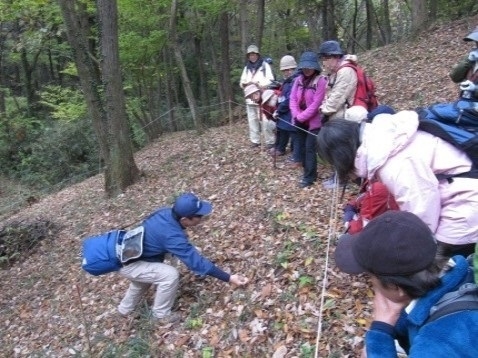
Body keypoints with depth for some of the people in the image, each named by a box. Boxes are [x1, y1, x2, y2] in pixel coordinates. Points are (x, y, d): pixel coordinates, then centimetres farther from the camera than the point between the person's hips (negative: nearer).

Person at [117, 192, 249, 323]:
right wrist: (229, 278, -27)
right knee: (170, 274, -20)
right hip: (126, 263, -9)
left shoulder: (166, 213, -8)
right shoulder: (171, 235, -32)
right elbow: (195, 261, -30)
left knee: (147, 272, 35)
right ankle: (161, 314, 3)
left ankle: (125, 308, 53)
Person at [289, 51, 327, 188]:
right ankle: (308, 172, 28)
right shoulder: (298, 80, 6)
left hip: (314, 121, -6)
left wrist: (301, 117, -17)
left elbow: (316, 104, -17)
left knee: (310, 148, -5)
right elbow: (293, 99, 2)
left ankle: (309, 177, 6)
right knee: (301, 147, 12)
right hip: (300, 121, 6)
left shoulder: (321, 81, -12)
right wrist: (296, 116, -12)